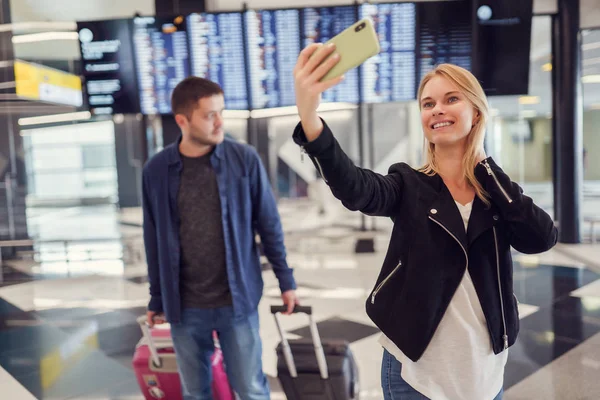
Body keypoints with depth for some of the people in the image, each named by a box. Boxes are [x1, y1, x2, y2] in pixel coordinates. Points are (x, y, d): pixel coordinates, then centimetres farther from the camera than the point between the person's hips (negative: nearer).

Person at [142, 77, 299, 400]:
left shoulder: (244, 159, -9)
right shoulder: (156, 171, -5)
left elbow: (269, 225, -1)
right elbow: (154, 241, 3)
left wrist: (285, 280, 2)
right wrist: (157, 300, 9)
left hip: (237, 300, -1)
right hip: (185, 306, 2)